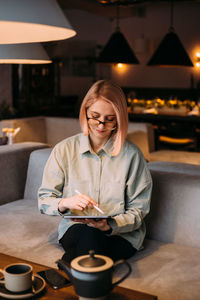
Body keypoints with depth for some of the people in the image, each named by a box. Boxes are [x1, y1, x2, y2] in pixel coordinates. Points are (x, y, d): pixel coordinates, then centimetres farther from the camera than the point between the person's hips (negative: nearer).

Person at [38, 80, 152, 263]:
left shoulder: (132, 155, -5)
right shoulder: (64, 150, 0)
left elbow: (138, 210, -3)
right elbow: (44, 201, 2)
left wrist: (109, 225, -22)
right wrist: (64, 203, -21)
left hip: (121, 234, -1)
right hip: (74, 229, 1)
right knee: (88, 235, -34)